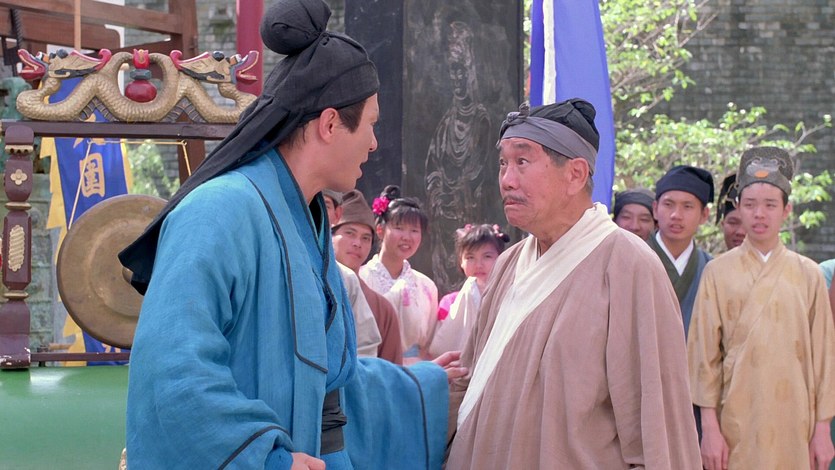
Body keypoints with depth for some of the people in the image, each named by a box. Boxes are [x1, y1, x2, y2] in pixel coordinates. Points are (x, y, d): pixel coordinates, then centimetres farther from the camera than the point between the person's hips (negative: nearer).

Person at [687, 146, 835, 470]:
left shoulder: (808, 275, 5)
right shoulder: (718, 272, 2)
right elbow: (704, 354, 1)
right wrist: (709, 426, -3)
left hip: (793, 425, 1)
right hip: (736, 423, -1)